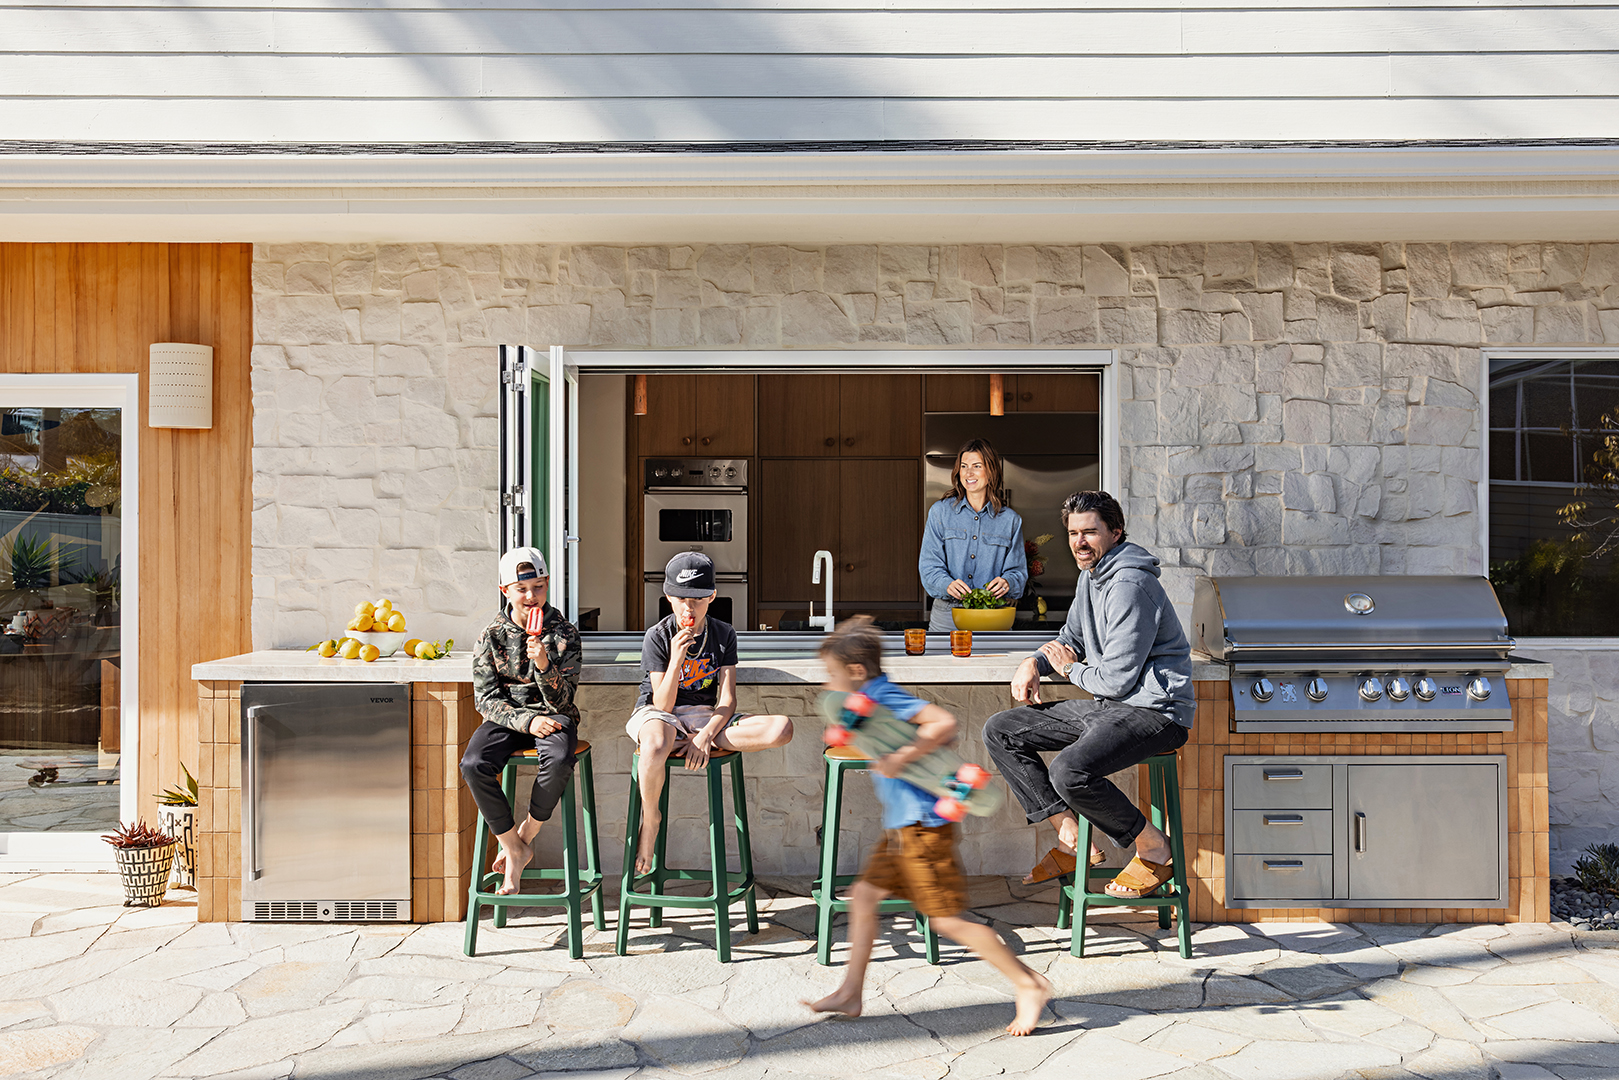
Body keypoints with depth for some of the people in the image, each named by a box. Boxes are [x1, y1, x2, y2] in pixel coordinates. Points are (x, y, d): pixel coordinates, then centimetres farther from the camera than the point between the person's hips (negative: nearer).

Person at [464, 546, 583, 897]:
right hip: (506, 718, 2)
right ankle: (515, 850, -10)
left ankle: (527, 833, -8)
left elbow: (561, 700, -7)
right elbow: (486, 699, -3)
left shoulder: (564, 633, -3)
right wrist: (527, 721, -19)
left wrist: (544, 665, -27)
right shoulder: (492, 635, 1)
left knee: (559, 760, -35)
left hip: (553, 715, -1)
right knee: (473, 765, -28)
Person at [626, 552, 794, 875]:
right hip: (658, 714, -3)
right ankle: (650, 818, -15)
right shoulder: (657, 636, -10)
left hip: (707, 717, 3)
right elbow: (664, 706, -15)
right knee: (656, 746, -44)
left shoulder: (724, 635, -1)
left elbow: (727, 700, -5)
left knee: (782, 729, -21)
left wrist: (705, 735, -24)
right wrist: (677, 658, -29)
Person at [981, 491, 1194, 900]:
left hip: (1153, 712, -10)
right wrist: (1034, 662, 4)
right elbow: (1071, 638, 25)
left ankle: (1154, 848, -7)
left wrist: (1070, 669, -2)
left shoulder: (1129, 585, -19)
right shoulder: (1091, 575, 12)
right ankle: (1072, 840, 2)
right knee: (1000, 731, 4)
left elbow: (1117, 680, -21)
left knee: (1070, 771, -34)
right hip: (1107, 707, 10)